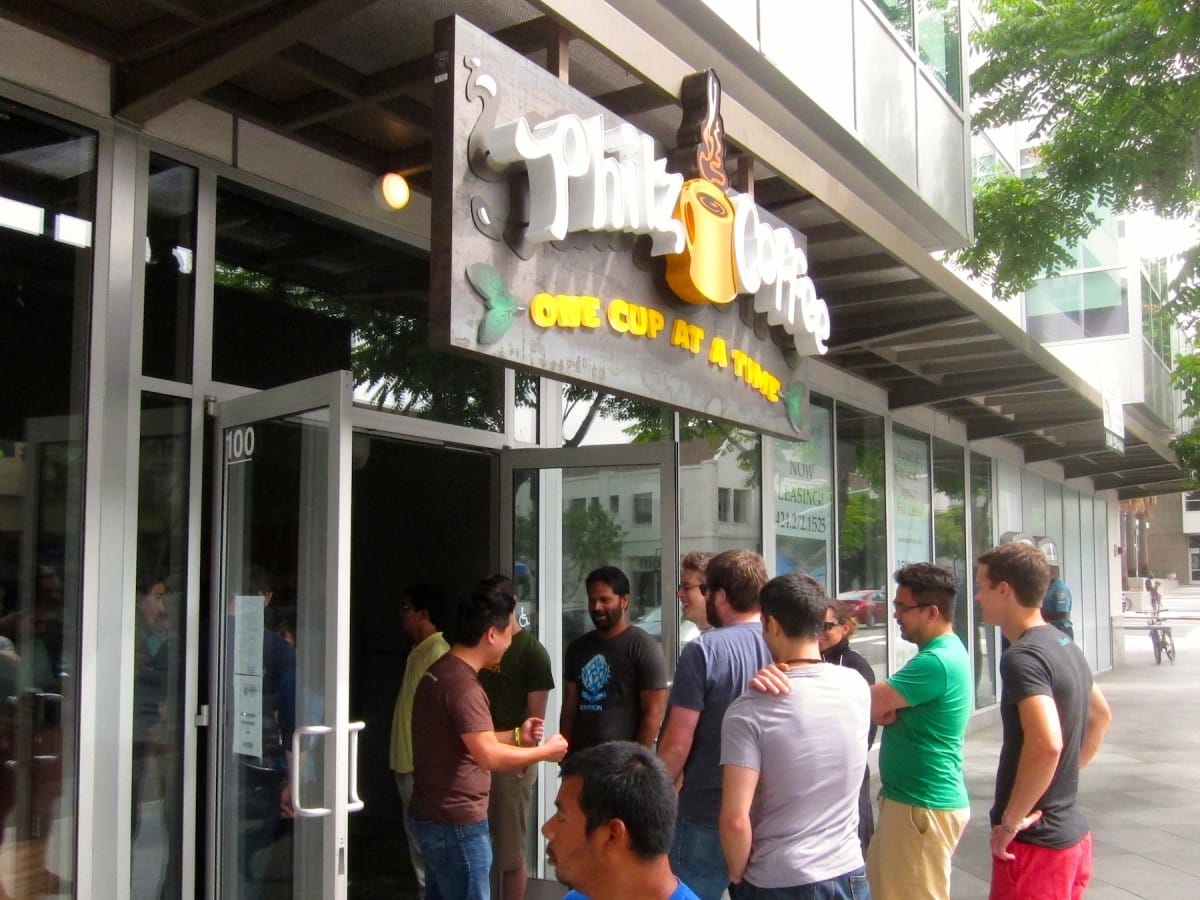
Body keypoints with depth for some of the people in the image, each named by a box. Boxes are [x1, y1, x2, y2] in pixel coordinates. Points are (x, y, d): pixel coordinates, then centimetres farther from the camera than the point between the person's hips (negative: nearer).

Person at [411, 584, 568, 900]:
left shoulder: (440, 672, 10)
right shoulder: (462, 684, -23)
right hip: (456, 822, -10)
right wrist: (545, 751, -15)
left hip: (435, 817, 10)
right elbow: (489, 756, -28)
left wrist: (516, 736, 13)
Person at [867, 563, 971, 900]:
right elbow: (886, 709, 8)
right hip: (912, 798, 10)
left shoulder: (937, 662, -23)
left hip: (924, 806, -10)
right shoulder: (943, 652, 11)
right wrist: (885, 707, -13)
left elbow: (869, 701, -22)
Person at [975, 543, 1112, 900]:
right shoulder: (1065, 647, 8)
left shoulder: (1022, 657, -21)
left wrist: (1011, 820, -24)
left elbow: (1046, 744, -33)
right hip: (1071, 833, 9)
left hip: (1036, 842, -9)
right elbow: (1100, 717, 23)